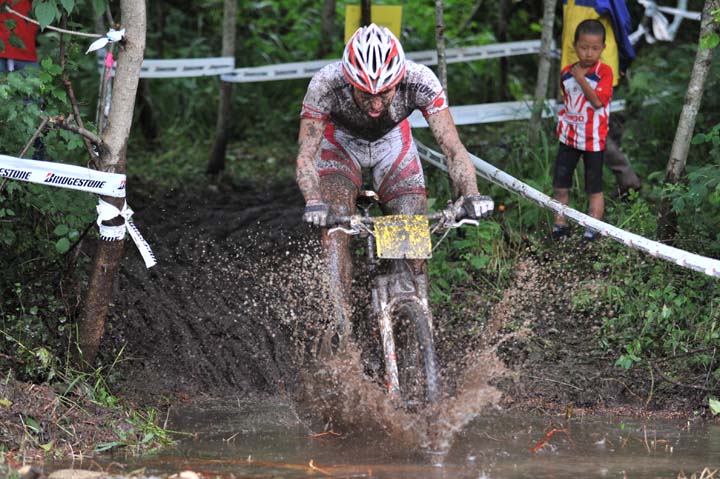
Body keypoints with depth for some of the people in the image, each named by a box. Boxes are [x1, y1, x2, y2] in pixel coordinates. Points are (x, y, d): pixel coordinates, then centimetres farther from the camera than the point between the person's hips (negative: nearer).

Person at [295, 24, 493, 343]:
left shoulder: (419, 81, -36)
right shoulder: (326, 85, -39)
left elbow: (453, 149, -35)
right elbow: (305, 157, -38)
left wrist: (471, 195, -52)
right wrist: (314, 202, -57)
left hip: (393, 142, 1)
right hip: (341, 142, -1)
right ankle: (339, 330, -25)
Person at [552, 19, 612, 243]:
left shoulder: (604, 72, -12)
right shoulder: (567, 72, 4)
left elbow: (598, 101, -23)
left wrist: (581, 79, -24)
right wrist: (564, 117, 8)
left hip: (593, 139, -5)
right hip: (568, 136, 5)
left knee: (594, 189, 6)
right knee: (560, 186, 8)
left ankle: (592, 229, 12)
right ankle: (559, 224, 19)